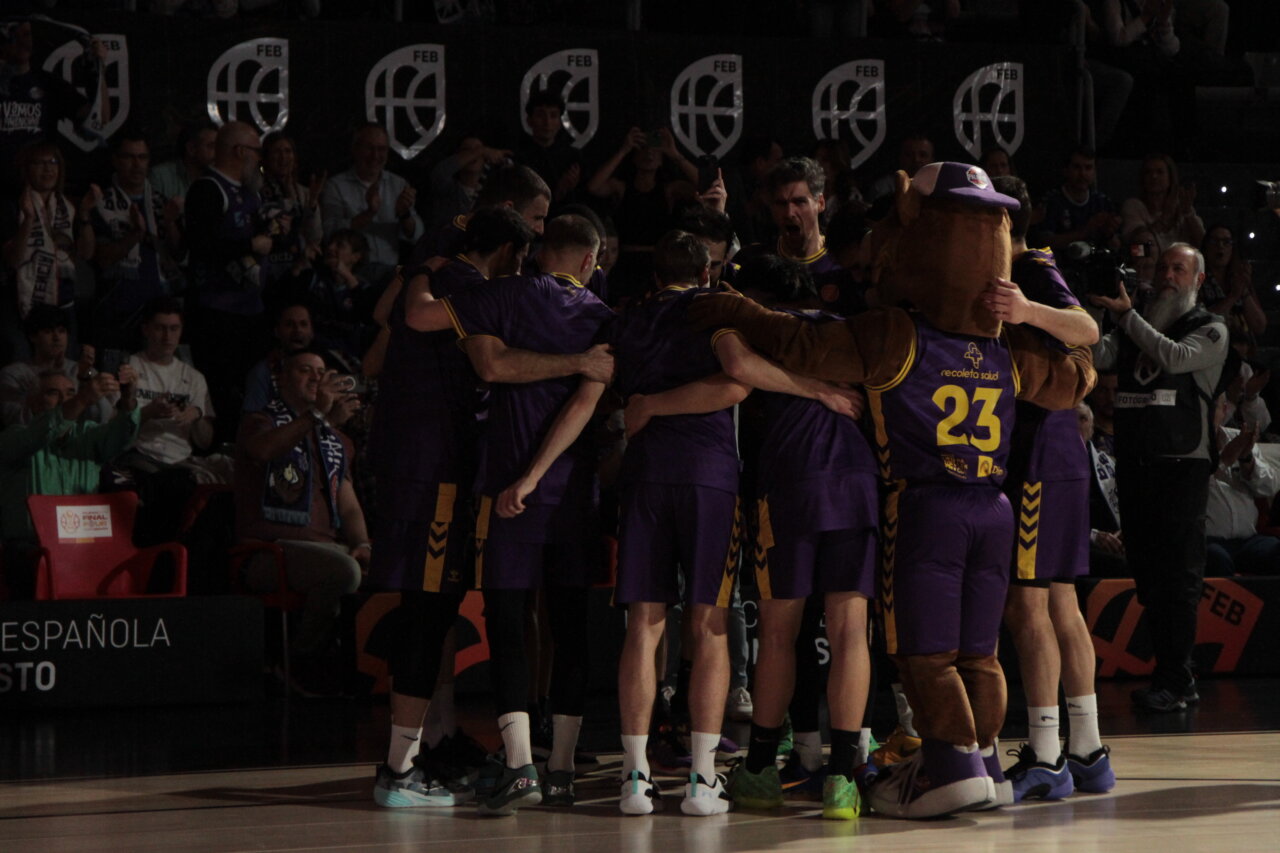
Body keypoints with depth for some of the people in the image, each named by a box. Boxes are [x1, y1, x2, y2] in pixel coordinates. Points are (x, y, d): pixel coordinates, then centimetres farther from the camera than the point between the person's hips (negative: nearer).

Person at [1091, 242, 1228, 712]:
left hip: (1181, 463, -6)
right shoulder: (1137, 328, 19)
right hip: (1133, 462, 6)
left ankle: (1174, 681, -10)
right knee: (1147, 571, 4)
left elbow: (1175, 358, -15)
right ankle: (1177, 677, 8)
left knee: (1177, 573, -9)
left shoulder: (1210, 330, 4)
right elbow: (1098, 355, 3)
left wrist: (1126, 315, -15)